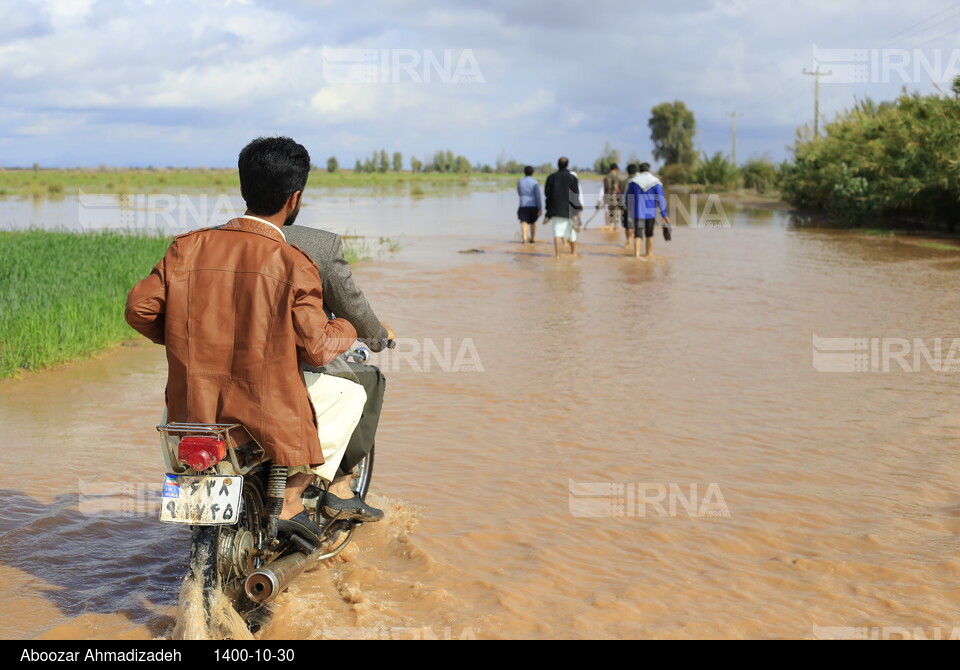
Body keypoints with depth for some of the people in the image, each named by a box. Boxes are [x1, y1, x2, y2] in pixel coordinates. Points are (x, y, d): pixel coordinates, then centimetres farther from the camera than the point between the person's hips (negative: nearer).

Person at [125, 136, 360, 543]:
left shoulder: (188, 246, 0)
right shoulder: (293, 264, -11)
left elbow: (139, 308, 2)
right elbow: (317, 349, -10)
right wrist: (348, 330, 13)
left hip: (193, 409, 5)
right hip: (267, 413, -4)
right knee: (353, 393, 20)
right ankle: (292, 496, 11)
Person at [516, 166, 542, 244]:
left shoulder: (520, 182, 5)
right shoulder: (535, 183, -5)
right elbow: (538, 196, -10)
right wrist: (540, 209, -9)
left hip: (523, 206, 0)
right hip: (533, 206, 0)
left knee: (524, 222, -8)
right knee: (533, 222, 19)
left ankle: (524, 238, -30)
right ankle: (532, 239, 29)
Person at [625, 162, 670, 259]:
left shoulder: (633, 181, -1)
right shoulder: (655, 182, -2)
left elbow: (629, 198, 4)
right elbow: (660, 199, -7)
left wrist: (630, 211, 19)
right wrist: (664, 215, -5)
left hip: (638, 212, -1)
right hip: (651, 212, 1)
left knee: (638, 234, -2)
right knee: (649, 233, 17)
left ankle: (636, 253, -22)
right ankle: (648, 254, 26)